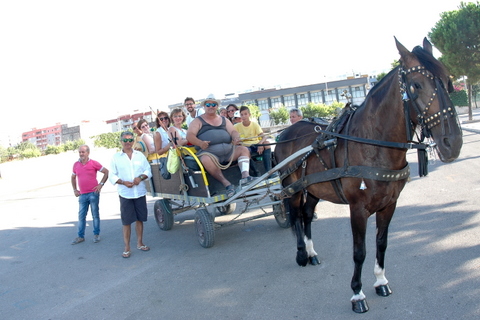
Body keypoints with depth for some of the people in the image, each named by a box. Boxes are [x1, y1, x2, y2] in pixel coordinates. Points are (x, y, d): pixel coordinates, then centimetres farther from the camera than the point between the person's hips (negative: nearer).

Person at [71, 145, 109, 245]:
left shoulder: (94, 163, -5)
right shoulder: (76, 165, 7)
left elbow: (106, 172, 0)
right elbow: (73, 177, 22)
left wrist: (101, 184, -6)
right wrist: (75, 190, 13)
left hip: (93, 193, -4)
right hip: (82, 195, 4)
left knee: (95, 215, 6)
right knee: (81, 216, 7)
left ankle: (96, 234, 17)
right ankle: (80, 236, 15)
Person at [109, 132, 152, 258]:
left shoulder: (140, 155, 9)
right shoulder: (116, 157, 3)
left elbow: (148, 170, 7)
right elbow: (112, 176, 1)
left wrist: (141, 177, -13)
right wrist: (123, 182, -16)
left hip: (140, 192, 2)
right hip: (125, 194, -2)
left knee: (140, 219, 10)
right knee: (126, 221, -1)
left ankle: (140, 243, 24)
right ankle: (127, 247, 7)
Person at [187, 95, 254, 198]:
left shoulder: (224, 120, 23)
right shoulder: (198, 121, 11)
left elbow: (233, 131, 12)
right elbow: (189, 135, -2)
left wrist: (236, 138, -14)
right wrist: (200, 143, -23)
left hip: (228, 150, 5)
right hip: (208, 152, -4)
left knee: (243, 149, -16)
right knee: (206, 160, -37)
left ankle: (245, 175, -34)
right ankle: (226, 184, -39)